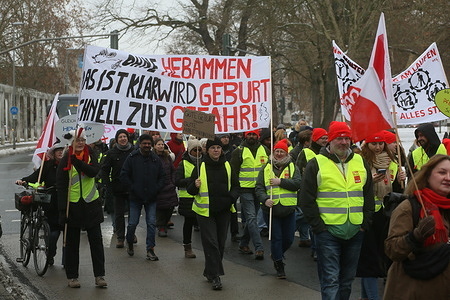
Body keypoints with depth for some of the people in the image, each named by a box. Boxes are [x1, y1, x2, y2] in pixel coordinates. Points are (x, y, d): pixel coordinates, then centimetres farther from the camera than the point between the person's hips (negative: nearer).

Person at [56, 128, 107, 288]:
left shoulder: (91, 155, 3)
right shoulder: (66, 159, -3)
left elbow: (94, 171, -16)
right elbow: (61, 185, -6)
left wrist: (77, 161, -27)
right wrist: (62, 208, -13)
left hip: (91, 204, 1)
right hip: (72, 204, -1)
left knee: (96, 240, 1)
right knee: (72, 242, 7)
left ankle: (99, 275, 6)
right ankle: (72, 276, 16)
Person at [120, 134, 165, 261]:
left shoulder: (156, 159, 5)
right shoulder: (132, 158, -4)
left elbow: (162, 176, 11)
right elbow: (124, 175, -4)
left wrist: (156, 189, -2)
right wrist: (132, 188, -10)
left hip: (151, 198, 2)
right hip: (135, 197, -2)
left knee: (151, 223, -2)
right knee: (133, 223, 3)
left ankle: (150, 249, 4)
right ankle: (129, 242, 30)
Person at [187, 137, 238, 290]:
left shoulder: (227, 166, 7)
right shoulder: (200, 167, -2)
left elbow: (235, 186, 16)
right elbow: (190, 190, 1)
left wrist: (232, 197, -3)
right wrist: (195, 186, -21)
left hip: (223, 210, 4)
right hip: (205, 210, -4)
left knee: (220, 243, 10)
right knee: (211, 243, -10)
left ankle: (210, 272, 24)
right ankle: (215, 275, -8)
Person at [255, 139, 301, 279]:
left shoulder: (293, 168, 6)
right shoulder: (266, 169, 7)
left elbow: (297, 184, -11)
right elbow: (259, 188, 1)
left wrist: (280, 181, -18)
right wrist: (265, 199, -17)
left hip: (288, 209, 1)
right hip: (272, 209, -1)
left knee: (288, 238, 7)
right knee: (276, 238, 0)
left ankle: (276, 255, 36)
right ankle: (279, 267, 11)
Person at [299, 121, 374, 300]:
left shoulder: (360, 162, 10)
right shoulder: (316, 164, -4)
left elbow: (369, 197, 14)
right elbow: (306, 200, -6)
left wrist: (365, 224, 6)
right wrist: (318, 227, -9)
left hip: (355, 232, 5)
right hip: (327, 232, -4)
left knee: (347, 279, 14)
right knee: (330, 280, -5)